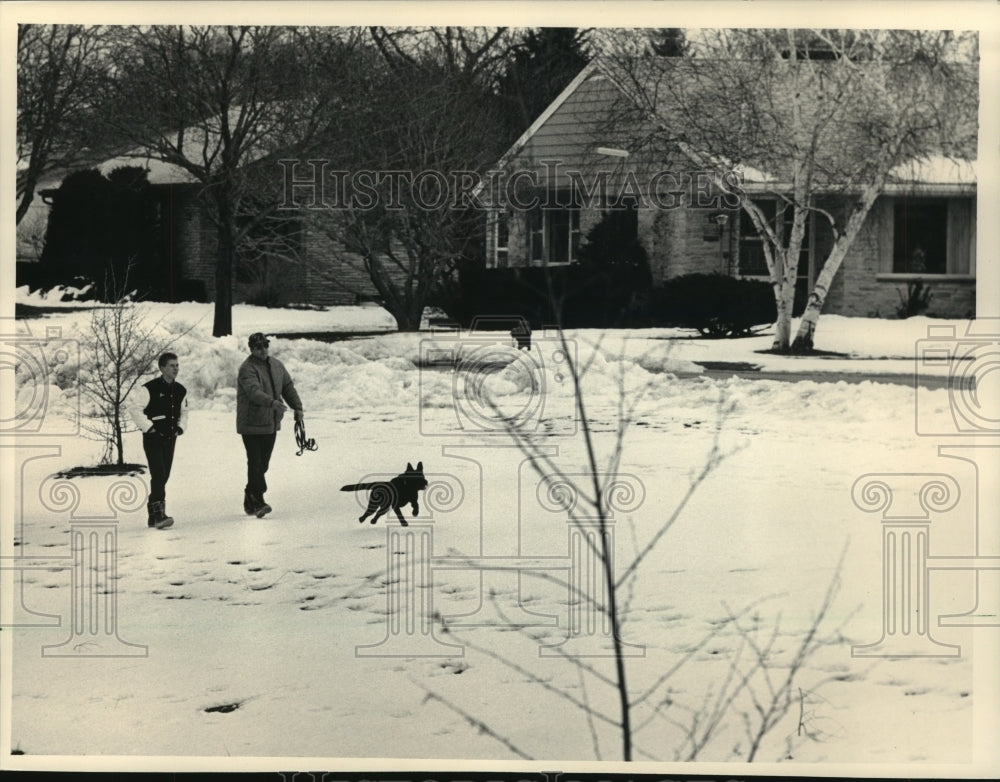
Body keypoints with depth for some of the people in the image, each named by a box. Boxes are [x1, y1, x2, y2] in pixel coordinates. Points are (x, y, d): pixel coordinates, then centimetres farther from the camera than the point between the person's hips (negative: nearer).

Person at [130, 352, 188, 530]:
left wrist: (181, 427, 9)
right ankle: (159, 514, -22)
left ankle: (153, 515, 20)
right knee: (158, 475, -17)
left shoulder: (181, 391, 8)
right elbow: (136, 410, -10)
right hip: (153, 438, -7)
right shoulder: (150, 388, -11)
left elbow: (183, 412, 24)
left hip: (170, 438, 7)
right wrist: (148, 427, -12)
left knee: (163, 476, 10)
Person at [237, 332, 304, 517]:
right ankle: (257, 502, -13)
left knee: (262, 464, 11)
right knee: (256, 464, -11)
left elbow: (288, 387, 20)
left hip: (271, 425, 7)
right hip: (251, 425, -7)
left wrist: (297, 407, 9)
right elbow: (254, 392, -29)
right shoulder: (247, 369, -14)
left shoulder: (277, 366, 11)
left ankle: (250, 502, 21)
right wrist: (272, 402, -43)